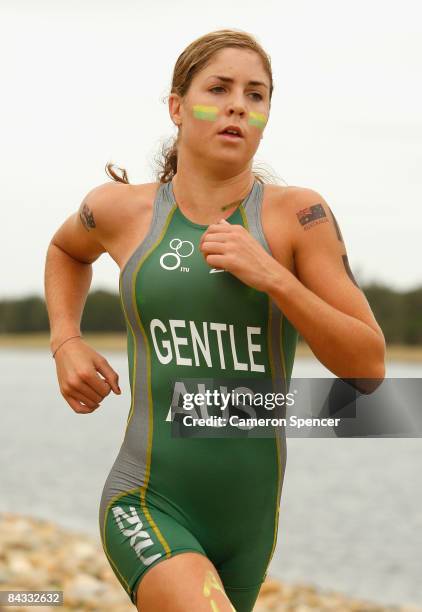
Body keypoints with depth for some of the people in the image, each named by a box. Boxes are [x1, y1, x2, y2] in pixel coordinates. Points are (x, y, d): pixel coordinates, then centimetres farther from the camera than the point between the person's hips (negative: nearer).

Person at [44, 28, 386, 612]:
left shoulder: (296, 214, -5)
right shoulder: (122, 209, 0)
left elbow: (369, 365, -8)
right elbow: (66, 248, 25)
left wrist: (272, 276, -20)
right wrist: (65, 344, 7)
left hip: (247, 521, 2)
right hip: (148, 509, -2)